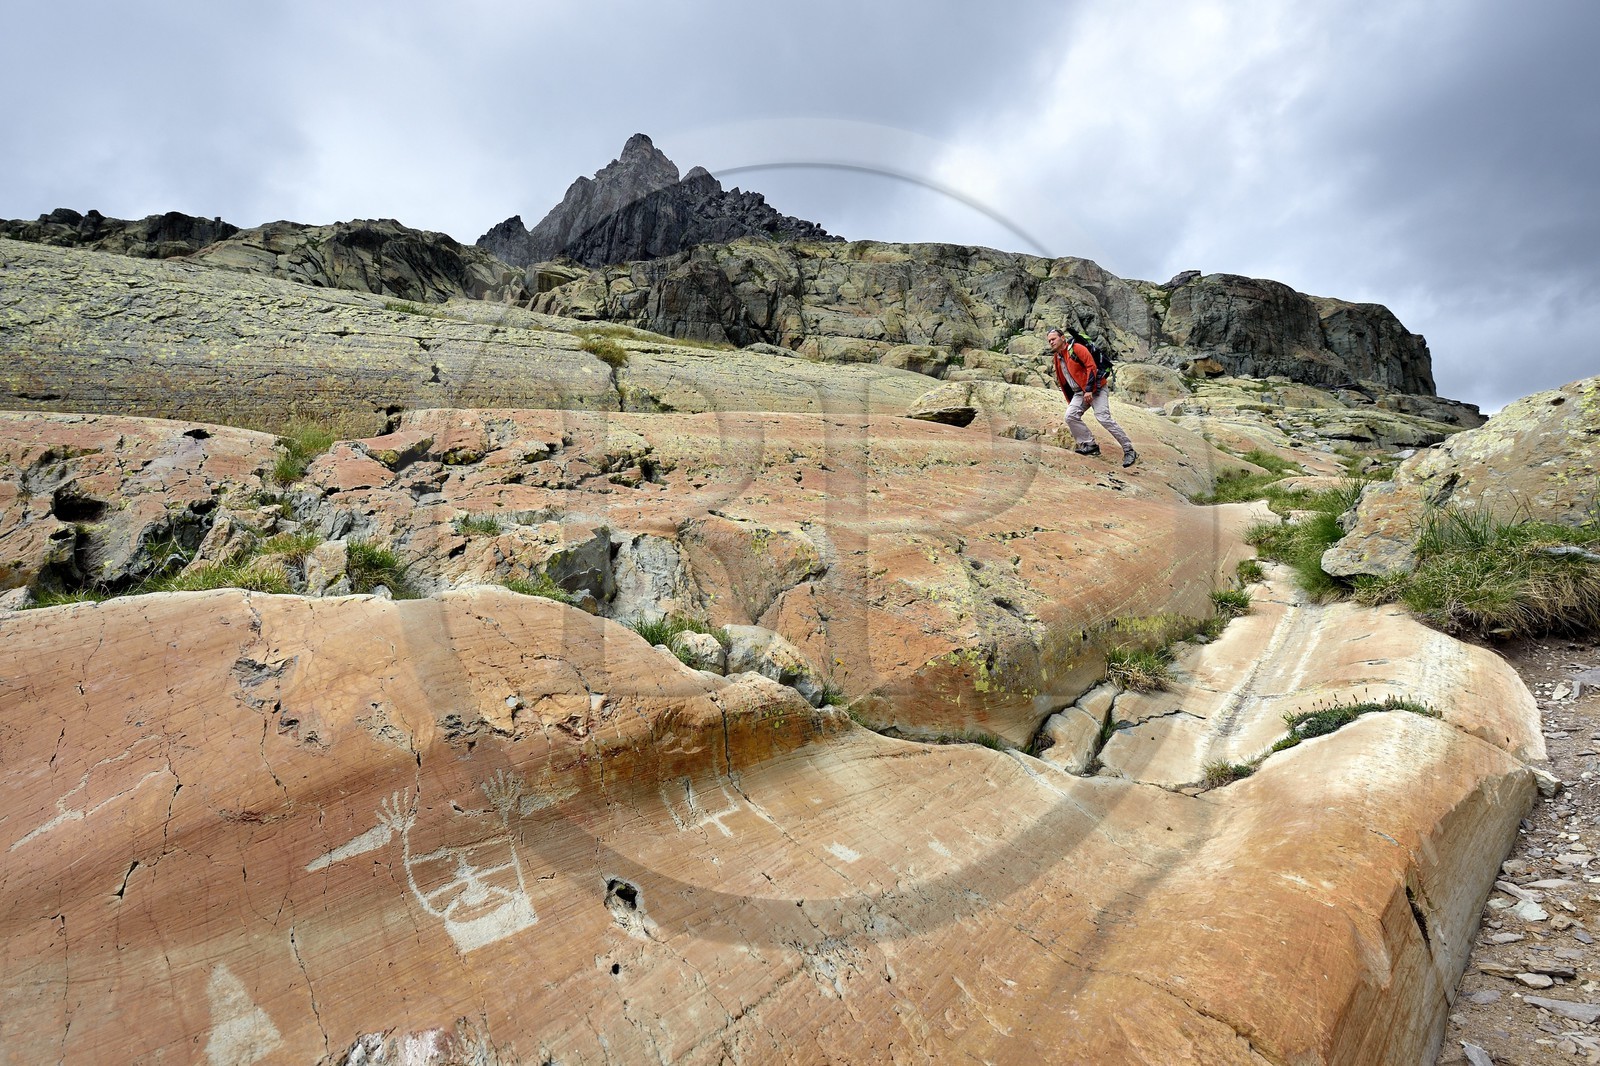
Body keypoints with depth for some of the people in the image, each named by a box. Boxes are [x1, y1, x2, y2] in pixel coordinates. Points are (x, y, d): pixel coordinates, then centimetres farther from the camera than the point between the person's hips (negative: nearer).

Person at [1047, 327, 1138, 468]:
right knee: (1070, 416, -13)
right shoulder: (1056, 359, 12)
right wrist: (1071, 402, 21)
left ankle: (1129, 451, -11)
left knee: (1104, 418, -17)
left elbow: (1091, 366, -18)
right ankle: (1090, 445, -2)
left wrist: (1089, 390, -23)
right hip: (1079, 392, 7)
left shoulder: (1076, 348, -11)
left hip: (1096, 388, -7)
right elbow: (1063, 382, 21)